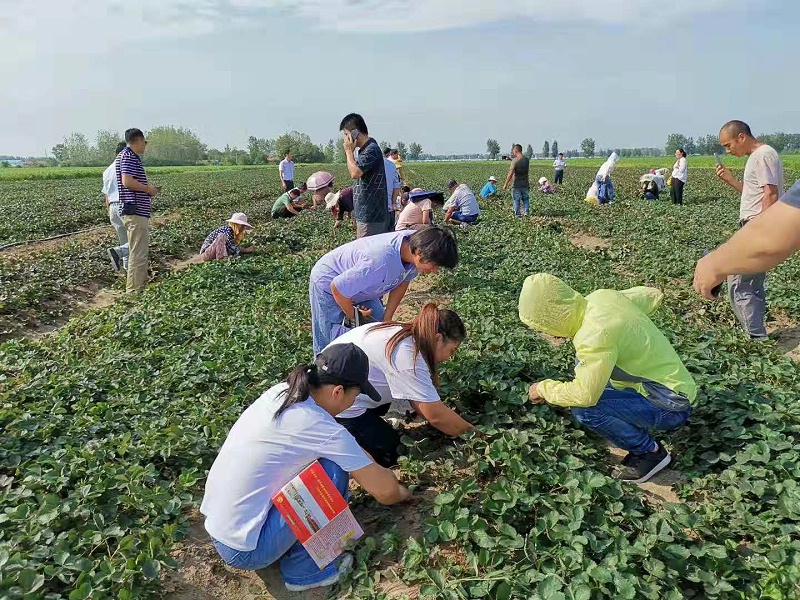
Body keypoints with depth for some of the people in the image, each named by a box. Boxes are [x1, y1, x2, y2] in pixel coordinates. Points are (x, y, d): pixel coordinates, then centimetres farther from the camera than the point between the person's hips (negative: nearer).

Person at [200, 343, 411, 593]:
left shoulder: (280, 392, 0)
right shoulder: (322, 428, -21)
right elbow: (384, 491, -10)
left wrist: (373, 468, 21)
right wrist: (400, 492, 12)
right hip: (244, 551, -8)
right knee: (334, 470, -10)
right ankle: (303, 569, 4)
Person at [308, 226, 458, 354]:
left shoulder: (415, 242, -21)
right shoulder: (381, 262, -43)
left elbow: (402, 282, -1)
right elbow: (337, 288, -31)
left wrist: (387, 319, -1)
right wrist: (353, 316, -12)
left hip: (362, 286, 7)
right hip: (328, 285, -7)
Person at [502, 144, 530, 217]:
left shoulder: (515, 160, -17)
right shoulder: (526, 159, 3)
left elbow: (510, 174, -19)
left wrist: (506, 184, -11)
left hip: (517, 185, -5)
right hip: (525, 184, 5)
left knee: (516, 200, 5)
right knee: (526, 198, 19)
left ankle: (517, 215, 10)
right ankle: (526, 212, 11)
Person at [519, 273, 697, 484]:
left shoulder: (595, 335, -29)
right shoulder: (601, 296, -5)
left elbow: (584, 396, -29)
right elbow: (654, 294, 11)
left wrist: (543, 388, -12)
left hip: (671, 407, -9)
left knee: (585, 410, -23)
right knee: (584, 364, 15)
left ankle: (650, 452, -1)